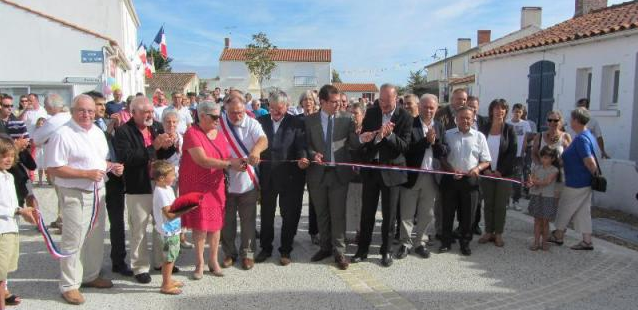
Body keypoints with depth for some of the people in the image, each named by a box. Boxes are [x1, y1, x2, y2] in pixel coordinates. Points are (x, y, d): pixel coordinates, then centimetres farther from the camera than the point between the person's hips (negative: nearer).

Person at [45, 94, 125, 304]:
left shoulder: (97, 132, 9)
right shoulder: (62, 135, -15)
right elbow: (53, 168, -18)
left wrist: (113, 167, 0)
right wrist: (86, 173, -22)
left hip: (97, 192, 8)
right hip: (75, 195, -7)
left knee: (96, 238, 17)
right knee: (73, 241, -1)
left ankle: (91, 275, 32)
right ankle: (69, 285, 12)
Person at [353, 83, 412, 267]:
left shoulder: (405, 117, -7)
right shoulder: (371, 113, 1)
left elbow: (404, 146, -11)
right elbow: (363, 138, -4)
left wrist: (388, 134, -26)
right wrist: (378, 135, -23)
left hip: (391, 169, -2)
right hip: (370, 168, 2)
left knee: (389, 214, 7)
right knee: (367, 211, 10)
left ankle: (386, 251, 22)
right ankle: (362, 249, 23)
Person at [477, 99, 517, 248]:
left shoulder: (509, 130, -2)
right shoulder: (484, 129, 2)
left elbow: (512, 153, -5)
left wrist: (501, 171, -11)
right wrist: (485, 169, -8)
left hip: (503, 173, -1)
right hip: (487, 173, 1)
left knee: (501, 205, 4)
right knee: (488, 203, 7)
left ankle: (498, 234, 14)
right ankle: (489, 232, 17)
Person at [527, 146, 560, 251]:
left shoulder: (554, 170, -5)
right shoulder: (536, 168, 6)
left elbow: (547, 182, -16)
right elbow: (531, 180, -1)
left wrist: (534, 181, -17)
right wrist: (530, 184, -22)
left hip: (548, 197, -3)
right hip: (536, 196, 3)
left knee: (545, 221, 4)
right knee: (537, 220, 5)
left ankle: (544, 242, 16)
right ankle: (536, 242, 10)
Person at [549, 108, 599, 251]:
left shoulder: (581, 138, -23)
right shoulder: (589, 135, 9)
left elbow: (589, 161, -28)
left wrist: (595, 174, -13)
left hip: (576, 183, -9)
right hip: (585, 182, 9)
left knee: (565, 209, 8)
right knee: (583, 211, 14)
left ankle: (558, 236, 22)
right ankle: (587, 241, 19)